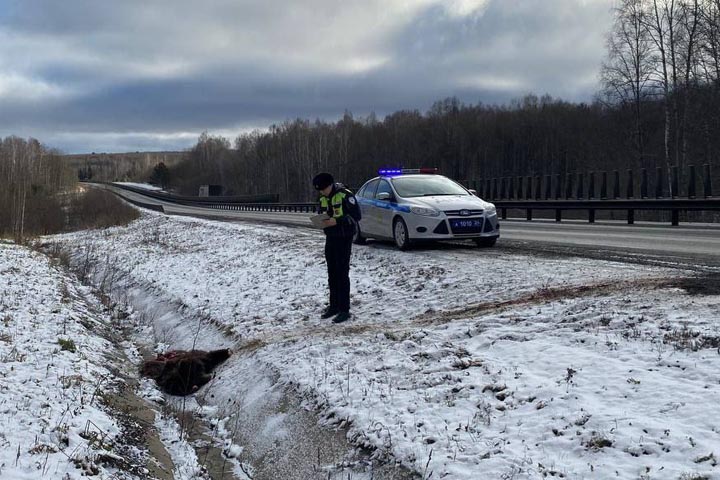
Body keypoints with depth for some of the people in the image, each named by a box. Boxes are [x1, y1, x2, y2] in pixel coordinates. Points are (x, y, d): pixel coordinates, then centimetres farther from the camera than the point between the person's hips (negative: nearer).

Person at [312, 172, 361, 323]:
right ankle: (334, 305, 22)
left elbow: (356, 216, -16)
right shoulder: (323, 199, 11)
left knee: (342, 274, -8)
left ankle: (344, 310, -5)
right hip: (330, 238, 8)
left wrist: (337, 221, -23)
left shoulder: (345, 195, -13)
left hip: (344, 238, -8)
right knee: (332, 273, 12)